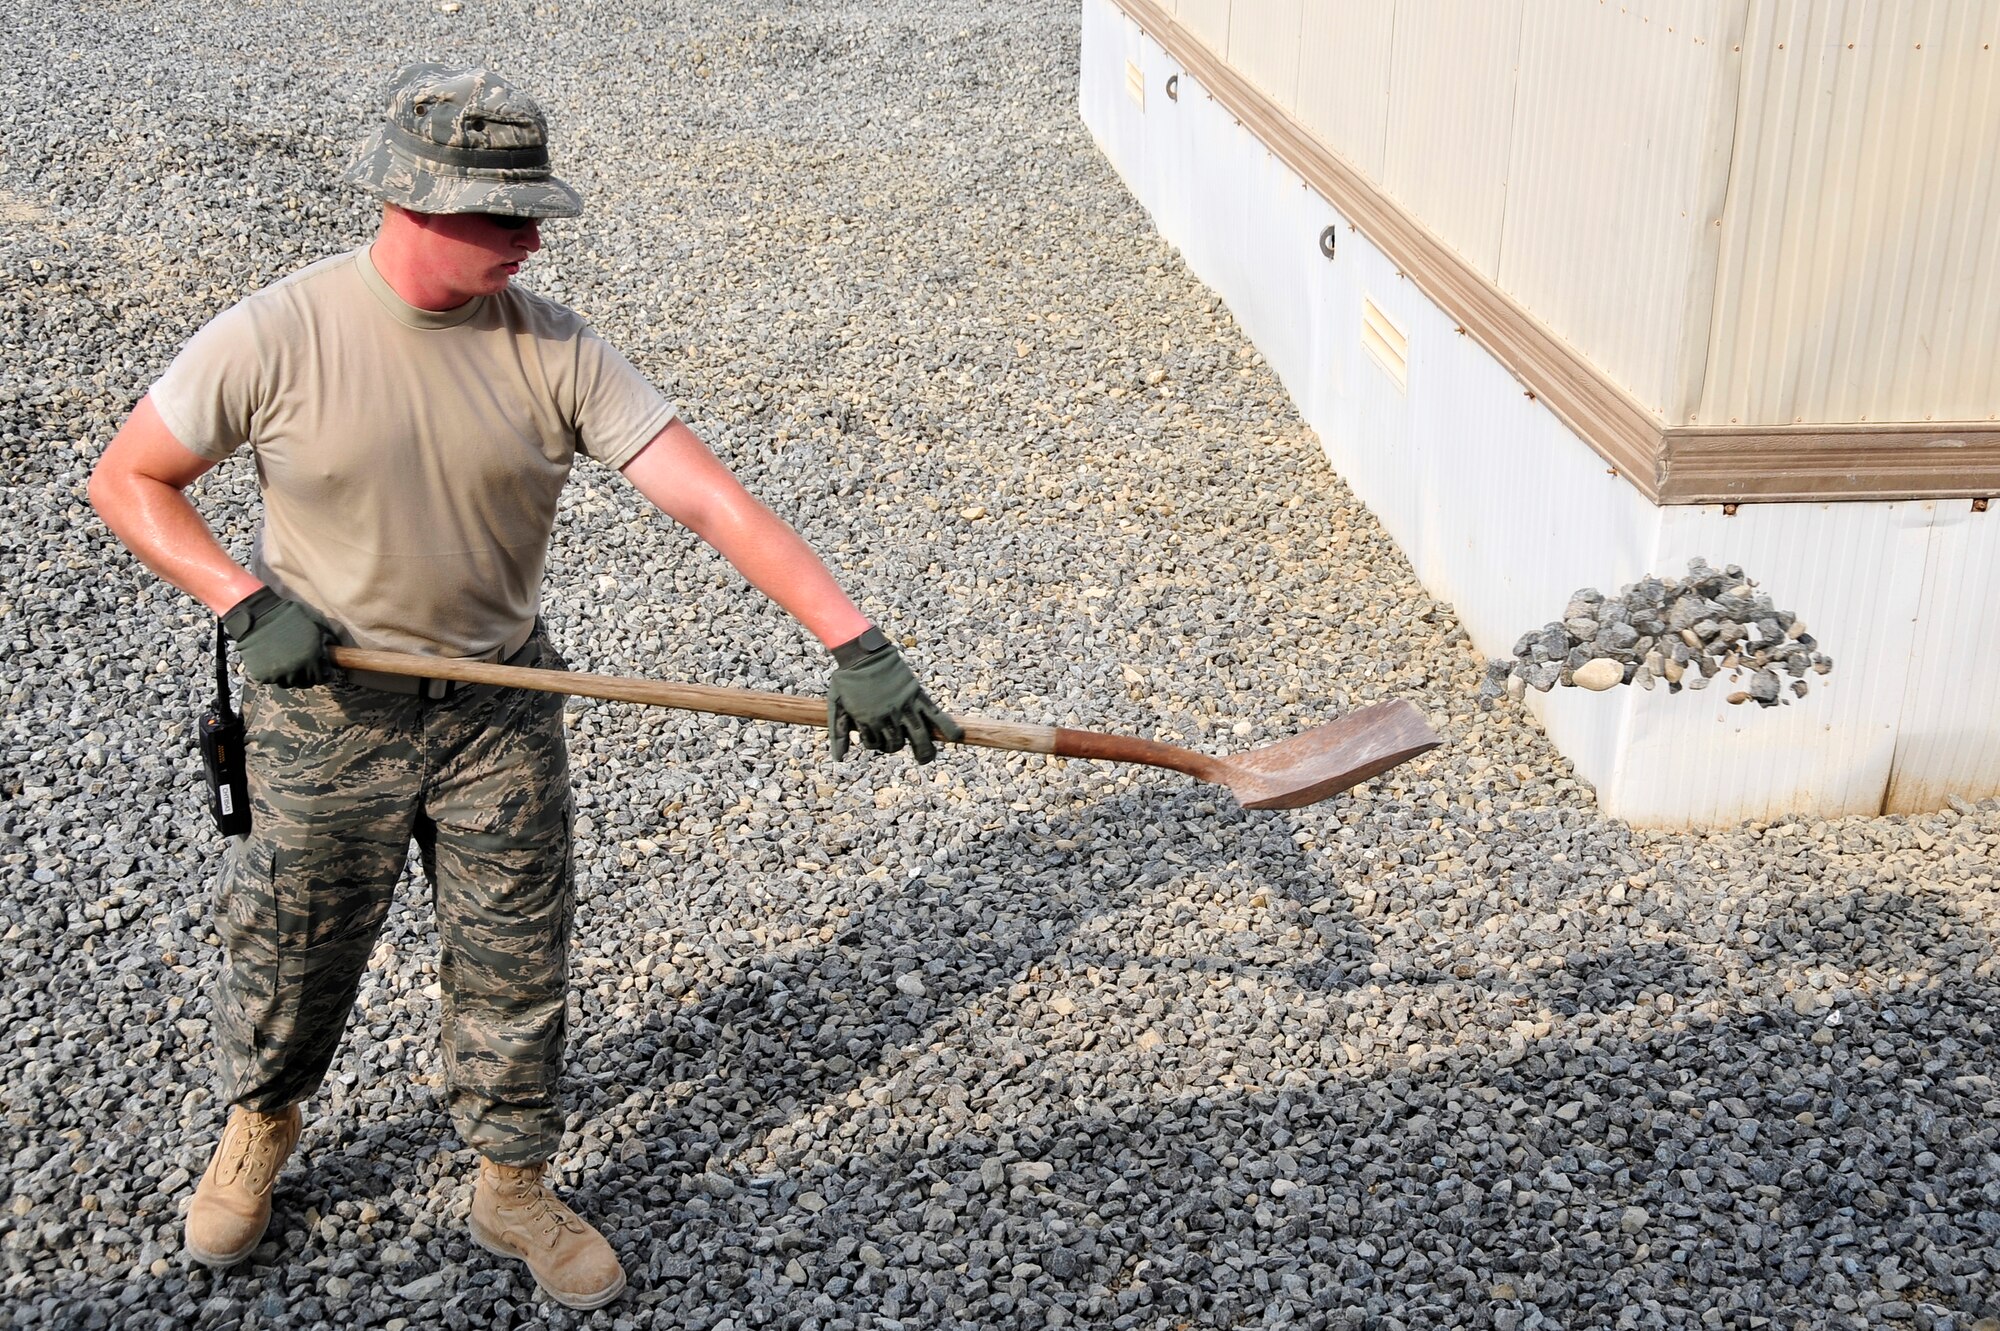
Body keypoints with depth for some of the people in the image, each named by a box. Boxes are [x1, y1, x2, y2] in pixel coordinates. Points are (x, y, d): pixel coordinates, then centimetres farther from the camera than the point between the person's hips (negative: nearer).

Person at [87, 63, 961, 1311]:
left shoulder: (556, 351, -13)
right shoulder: (275, 338, -16)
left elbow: (712, 497, -20)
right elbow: (128, 479, -4)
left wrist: (856, 643, -30)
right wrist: (247, 602, -17)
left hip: (502, 710, 2)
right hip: (328, 708, -1)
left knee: (518, 966, 11)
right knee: (294, 955, 17)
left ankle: (513, 1186, 35)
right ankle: (261, 1127, 49)